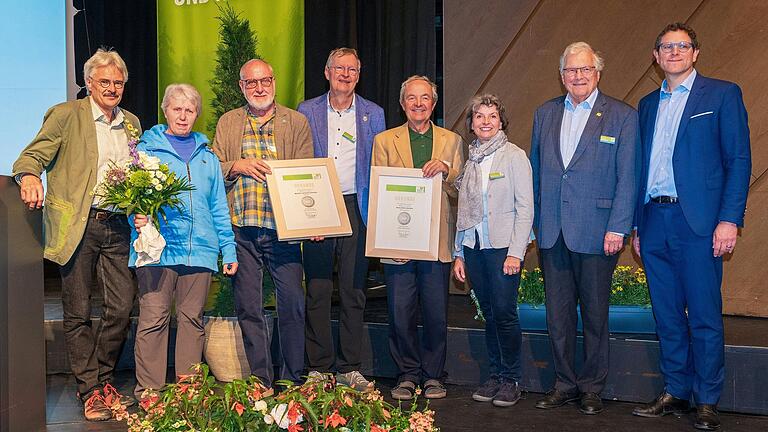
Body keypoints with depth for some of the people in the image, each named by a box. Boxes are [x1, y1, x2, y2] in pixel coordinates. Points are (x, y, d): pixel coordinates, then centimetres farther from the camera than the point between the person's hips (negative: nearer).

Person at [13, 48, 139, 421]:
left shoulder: (131, 123, 16)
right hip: (78, 226, -4)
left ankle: (102, 379, 21)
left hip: (117, 227, 4)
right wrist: (29, 176, -27)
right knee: (78, 313, 2)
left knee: (122, 306, 2)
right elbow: (32, 156, -5)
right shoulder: (66, 115, 1)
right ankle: (90, 390, 14)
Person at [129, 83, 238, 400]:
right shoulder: (147, 149, 9)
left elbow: (219, 207, 18)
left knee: (192, 320, 6)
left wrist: (229, 249, 11)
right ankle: (149, 394, 3)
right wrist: (137, 217, -18)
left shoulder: (207, 156, 18)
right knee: (153, 320, -5)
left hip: (200, 250, 3)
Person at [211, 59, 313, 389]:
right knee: (248, 308, 6)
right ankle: (259, 381, 18)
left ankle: (292, 381, 13)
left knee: (293, 303, -3)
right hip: (240, 229, 2)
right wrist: (237, 166, -9)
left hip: (283, 228, -2)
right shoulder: (227, 123, 13)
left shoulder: (296, 122, 8)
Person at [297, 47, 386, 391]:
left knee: (353, 291, 4)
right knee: (317, 291, 1)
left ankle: (350, 368, 13)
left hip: (356, 208, 1)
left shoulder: (373, 114, 10)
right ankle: (319, 367, 12)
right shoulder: (306, 111, 8)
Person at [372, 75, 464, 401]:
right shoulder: (384, 141, 10)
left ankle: (433, 375, 20)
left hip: (437, 241, 1)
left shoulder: (451, 141, 13)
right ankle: (407, 374, 18)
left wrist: (446, 171, -13)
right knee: (400, 313, 2)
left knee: (436, 315, 4)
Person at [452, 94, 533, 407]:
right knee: (489, 314, 9)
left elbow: (525, 207, -6)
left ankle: (511, 379, 7)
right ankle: (495, 375, 19)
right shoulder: (469, 160, 12)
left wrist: (516, 252, -13)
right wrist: (459, 254, 11)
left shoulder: (514, 156, -2)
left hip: (503, 246, -4)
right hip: (473, 246, 5)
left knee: (504, 313, -7)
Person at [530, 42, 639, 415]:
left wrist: (617, 229, -11)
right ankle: (564, 383, 23)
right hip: (552, 232, 4)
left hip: (596, 232, -3)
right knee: (558, 313, 10)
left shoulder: (622, 116, -1)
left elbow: (628, 178, -5)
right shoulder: (544, 114, 11)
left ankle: (591, 387, 21)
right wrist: (533, 220, 9)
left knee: (595, 313, 7)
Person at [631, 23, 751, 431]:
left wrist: (729, 219, -12)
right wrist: (637, 225, 13)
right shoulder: (648, 104, 17)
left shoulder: (722, 94, 3)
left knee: (704, 316, -1)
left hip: (698, 221, -5)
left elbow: (739, 160, -3)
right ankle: (674, 392, 21)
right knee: (667, 315, 10)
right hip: (654, 219, 5)